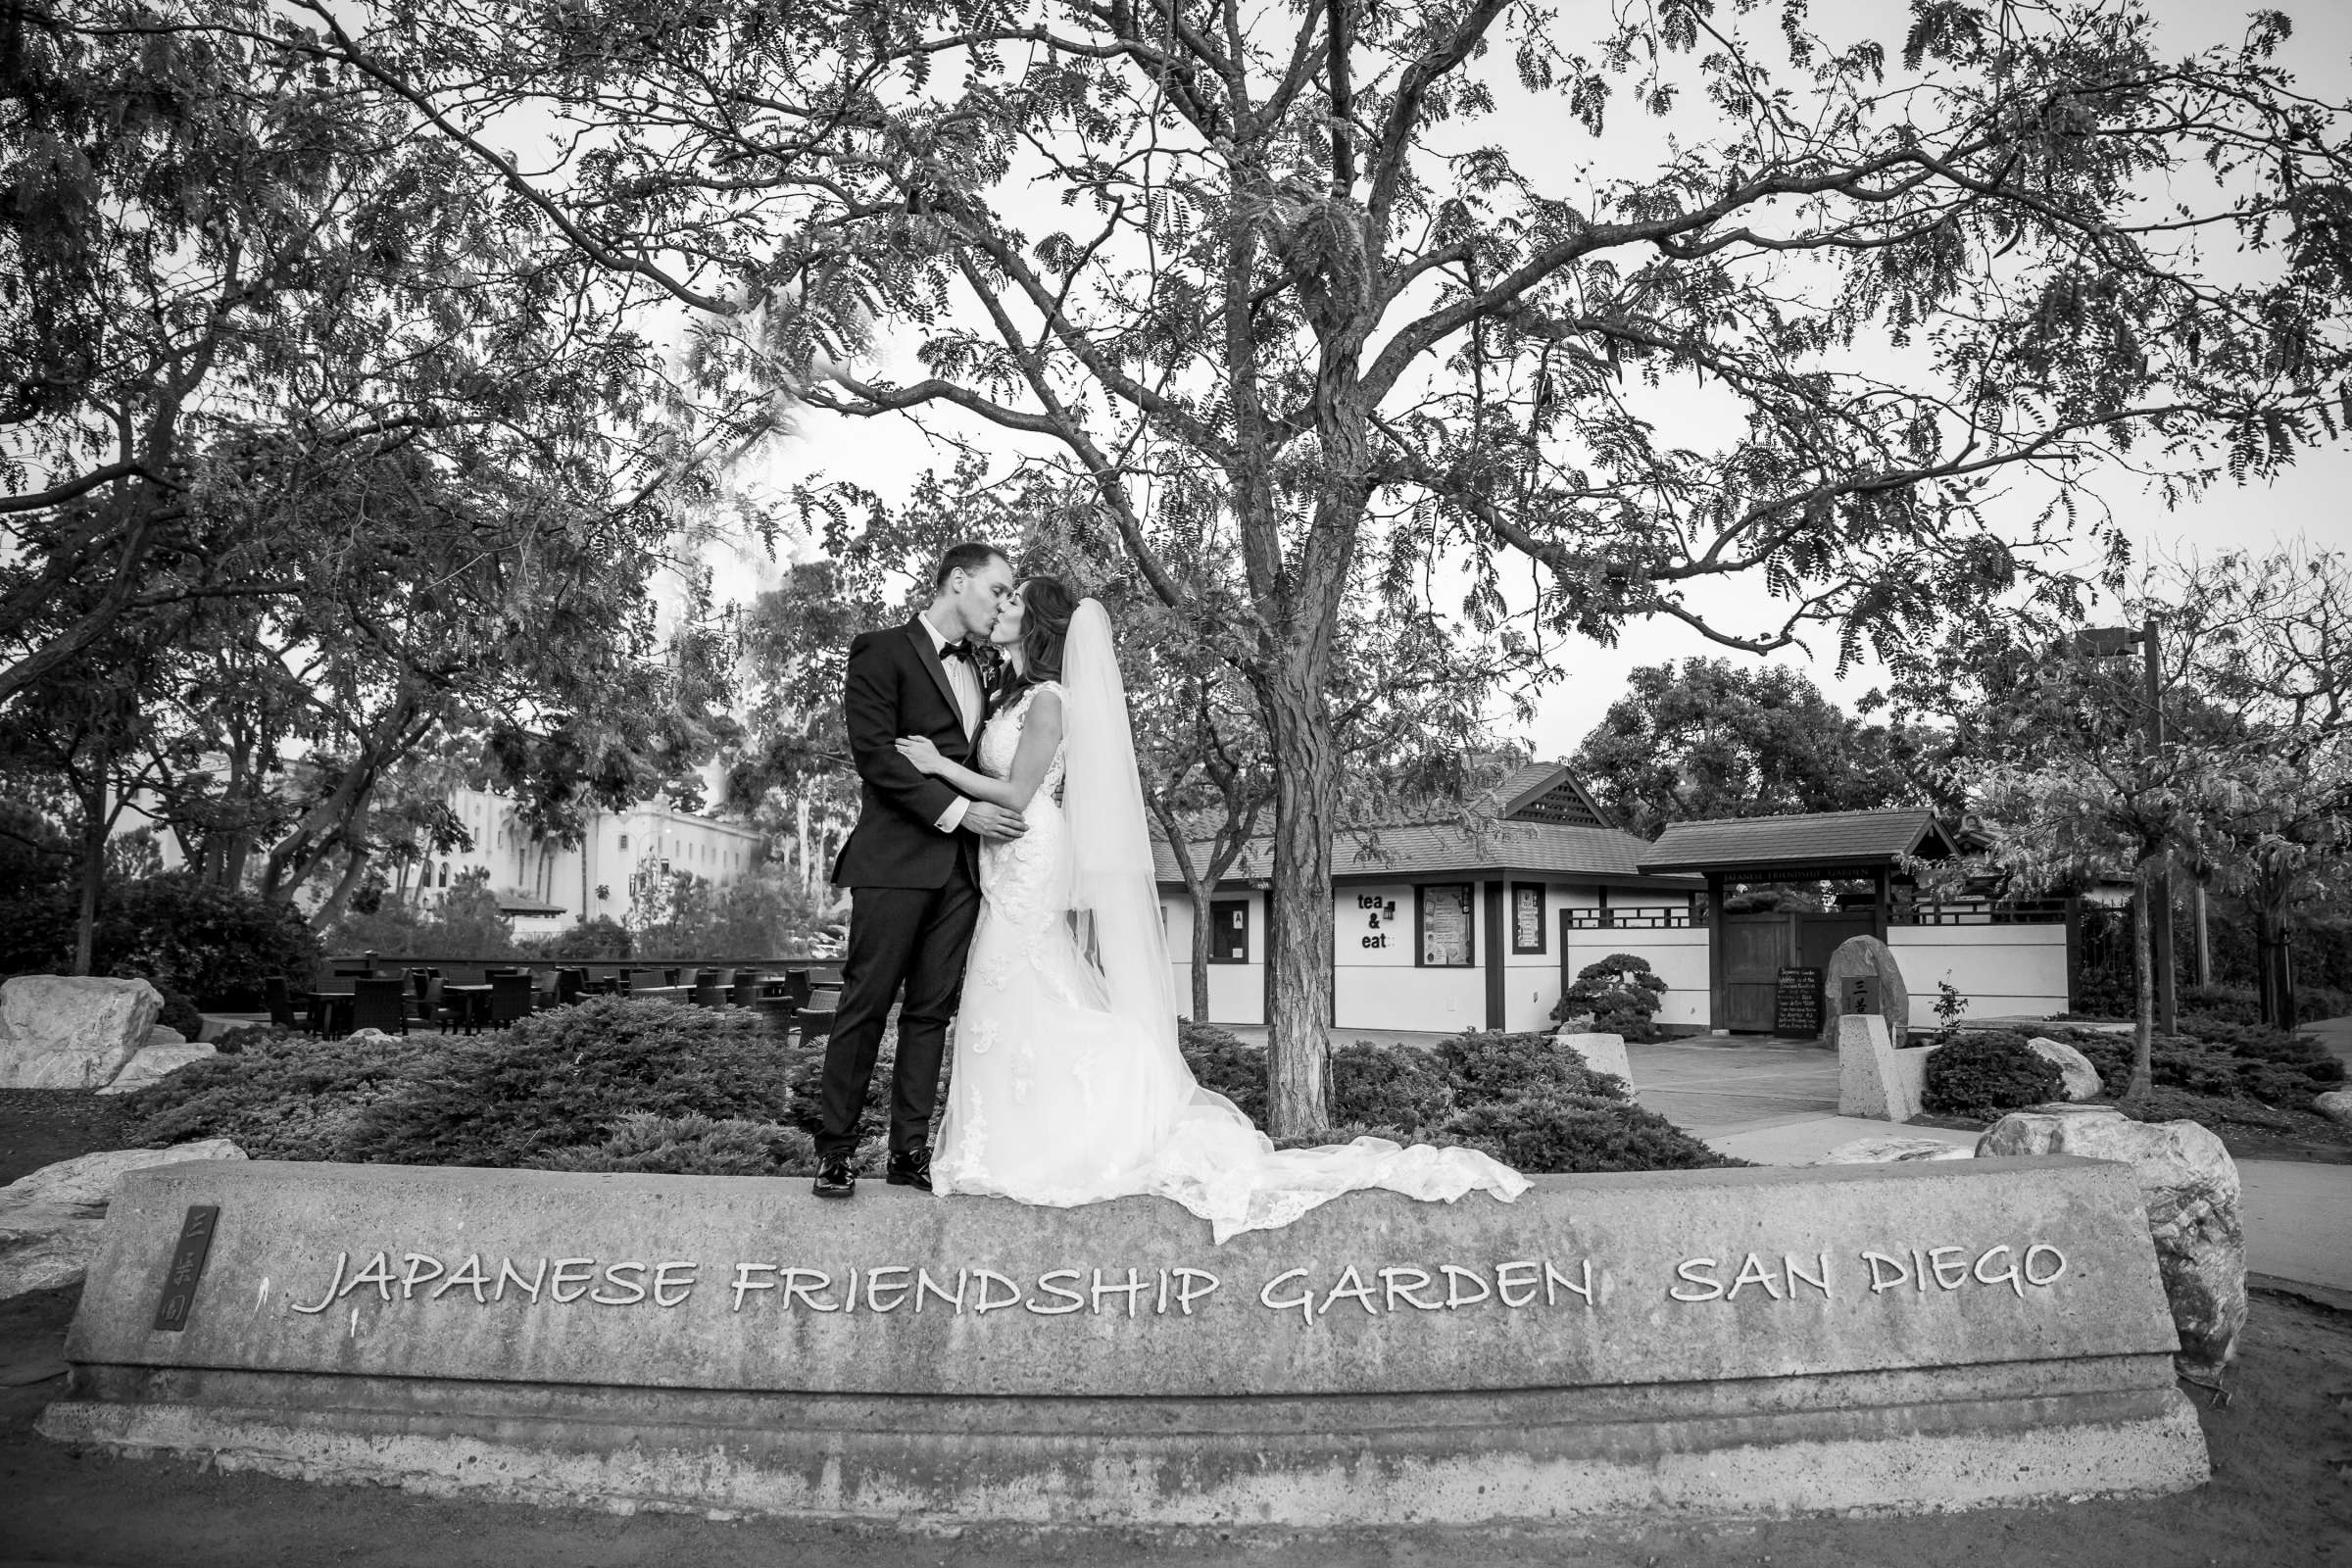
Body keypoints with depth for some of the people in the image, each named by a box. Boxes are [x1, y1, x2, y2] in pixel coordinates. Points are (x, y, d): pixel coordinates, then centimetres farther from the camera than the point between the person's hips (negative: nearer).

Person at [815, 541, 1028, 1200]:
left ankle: (910, 1150, 12)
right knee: (867, 1005, -2)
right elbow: (874, 752, -11)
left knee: (932, 1009, 6)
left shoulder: (978, 671, 21)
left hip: (961, 862, 6)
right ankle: (835, 1151, 7)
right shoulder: (882, 651, -1)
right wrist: (957, 811, -15)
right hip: (896, 858, -6)